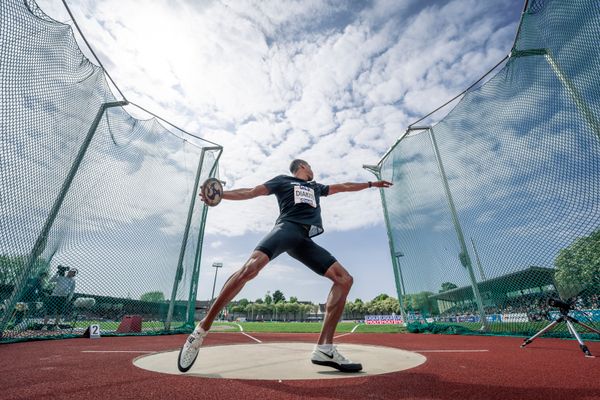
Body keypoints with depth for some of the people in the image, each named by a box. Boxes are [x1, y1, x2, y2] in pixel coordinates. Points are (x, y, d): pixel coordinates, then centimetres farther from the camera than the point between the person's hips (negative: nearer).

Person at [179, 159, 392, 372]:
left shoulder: (316, 187, 37)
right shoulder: (282, 180, 21)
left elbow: (343, 186, 47)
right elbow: (251, 192, 13)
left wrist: (371, 184, 54)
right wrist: (220, 193, 0)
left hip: (305, 239, 6)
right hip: (287, 228, -5)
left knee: (344, 279, -8)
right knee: (251, 267, -30)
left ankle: (324, 348, -11)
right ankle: (202, 329, -15)